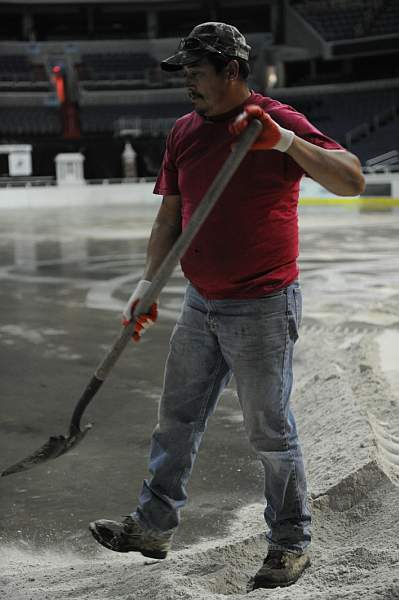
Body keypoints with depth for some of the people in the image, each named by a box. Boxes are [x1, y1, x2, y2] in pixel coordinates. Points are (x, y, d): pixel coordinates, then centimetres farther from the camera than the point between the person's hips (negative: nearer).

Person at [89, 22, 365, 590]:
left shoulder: (279, 121, -12)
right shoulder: (185, 131, 8)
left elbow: (352, 180, -22)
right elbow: (171, 215, 11)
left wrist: (286, 142, -33)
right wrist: (148, 281, 2)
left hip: (262, 310, -7)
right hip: (200, 305, 7)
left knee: (271, 433, 2)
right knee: (176, 420, 15)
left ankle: (291, 543, 19)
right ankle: (153, 526, 30)